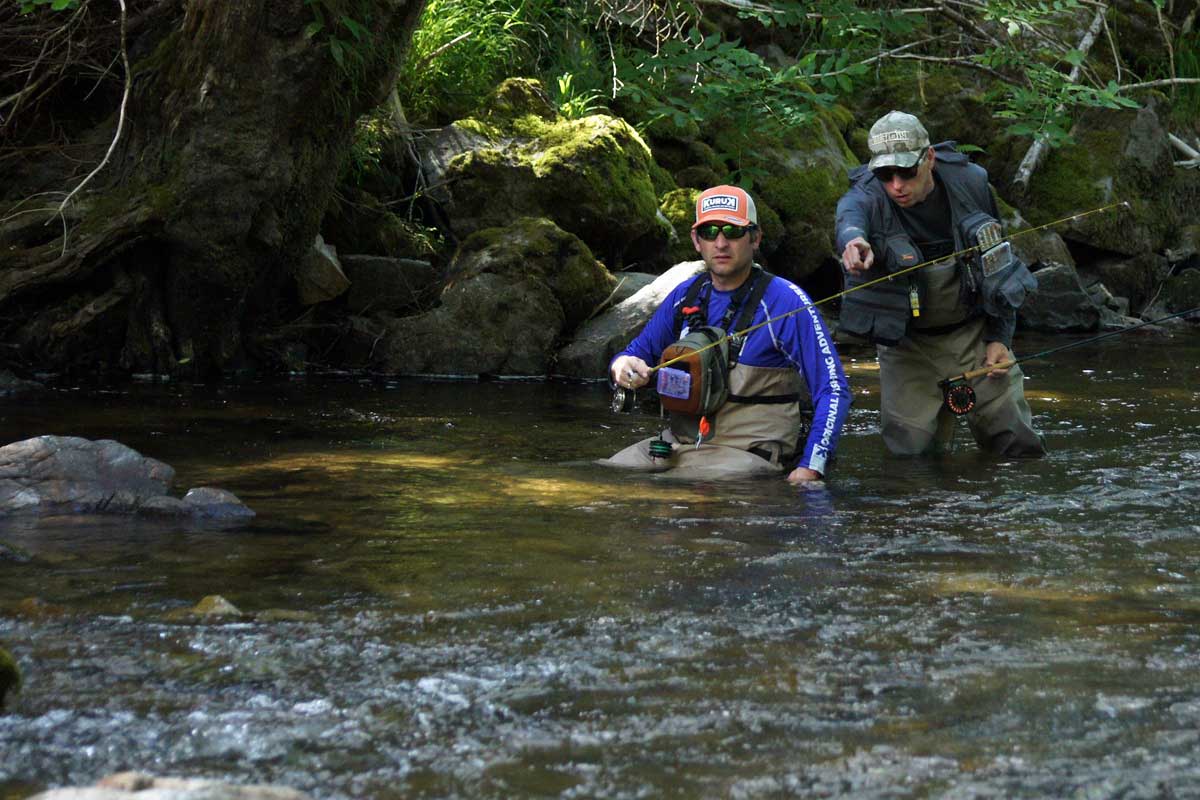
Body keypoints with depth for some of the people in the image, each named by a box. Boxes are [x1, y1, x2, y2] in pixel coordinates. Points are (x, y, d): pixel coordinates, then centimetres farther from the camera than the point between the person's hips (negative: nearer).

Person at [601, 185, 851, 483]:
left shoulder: (786, 301, -7)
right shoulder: (685, 296, 10)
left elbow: (833, 391, -9)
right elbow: (638, 352, 23)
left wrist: (810, 470, -18)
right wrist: (622, 366, -4)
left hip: (748, 452, -5)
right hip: (678, 442, 5)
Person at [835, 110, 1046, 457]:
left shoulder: (971, 183, -9)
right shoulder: (867, 198, -19)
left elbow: (998, 260, 4)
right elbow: (850, 219, -45)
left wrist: (1000, 337, -1)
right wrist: (854, 242, -70)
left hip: (975, 332, 2)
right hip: (907, 345, -1)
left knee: (1020, 447, -1)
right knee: (912, 454, -7)